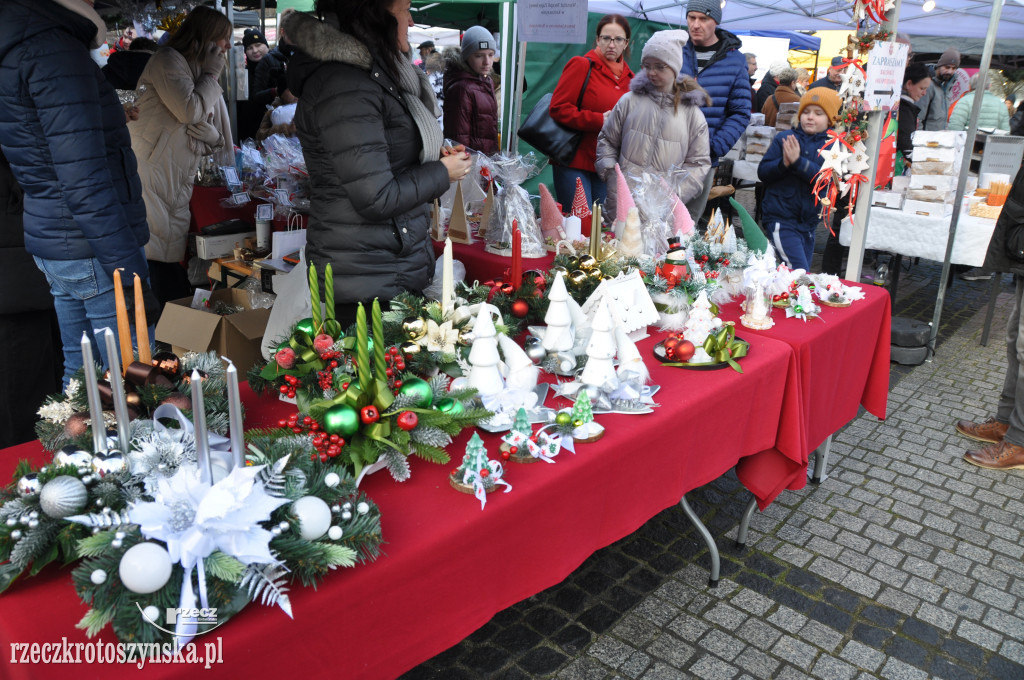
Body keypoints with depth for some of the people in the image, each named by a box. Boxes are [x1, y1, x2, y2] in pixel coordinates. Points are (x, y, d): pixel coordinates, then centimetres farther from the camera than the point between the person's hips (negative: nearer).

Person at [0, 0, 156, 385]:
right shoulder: (54, 49, -17)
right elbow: (84, 183, -22)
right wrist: (131, 274, -20)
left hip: (49, 241, 10)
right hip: (93, 252, -10)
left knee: (80, 371, 19)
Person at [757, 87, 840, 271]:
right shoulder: (784, 138, 0)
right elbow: (763, 172, -4)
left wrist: (798, 161, -24)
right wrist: (783, 164, -23)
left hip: (809, 221, 3)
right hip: (781, 219, -3)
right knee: (799, 272, -13)